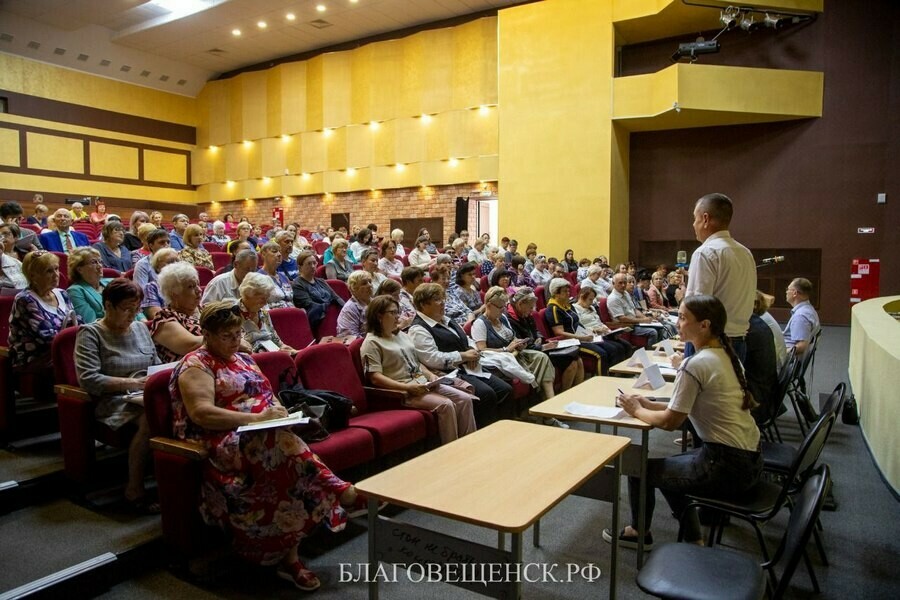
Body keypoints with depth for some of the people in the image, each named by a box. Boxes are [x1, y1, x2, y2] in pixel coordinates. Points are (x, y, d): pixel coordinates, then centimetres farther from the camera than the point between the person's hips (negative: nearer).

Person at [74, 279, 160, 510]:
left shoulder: (141, 328, 20)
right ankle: (135, 489, -22)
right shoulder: (90, 333, 2)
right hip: (115, 402, -5)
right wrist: (132, 382, -15)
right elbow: (88, 380, -10)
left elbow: (157, 365, 25)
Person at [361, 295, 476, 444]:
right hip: (402, 392, -8)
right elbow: (375, 378, -15)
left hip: (423, 383, 8)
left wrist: (430, 375, 6)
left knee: (465, 399, -8)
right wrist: (407, 387, -23)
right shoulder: (371, 343, -6)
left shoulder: (401, 335, 20)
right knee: (446, 405, -26)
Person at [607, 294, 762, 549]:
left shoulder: (695, 365, -21)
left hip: (727, 467, -9)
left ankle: (638, 533, 29)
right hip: (750, 459, 9)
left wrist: (637, 411, 2)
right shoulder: (725, 354, 7)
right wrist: (650, 404, 9)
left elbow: (670, 422, -15)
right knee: (670, 467, 26)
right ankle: (693, 538, 30)